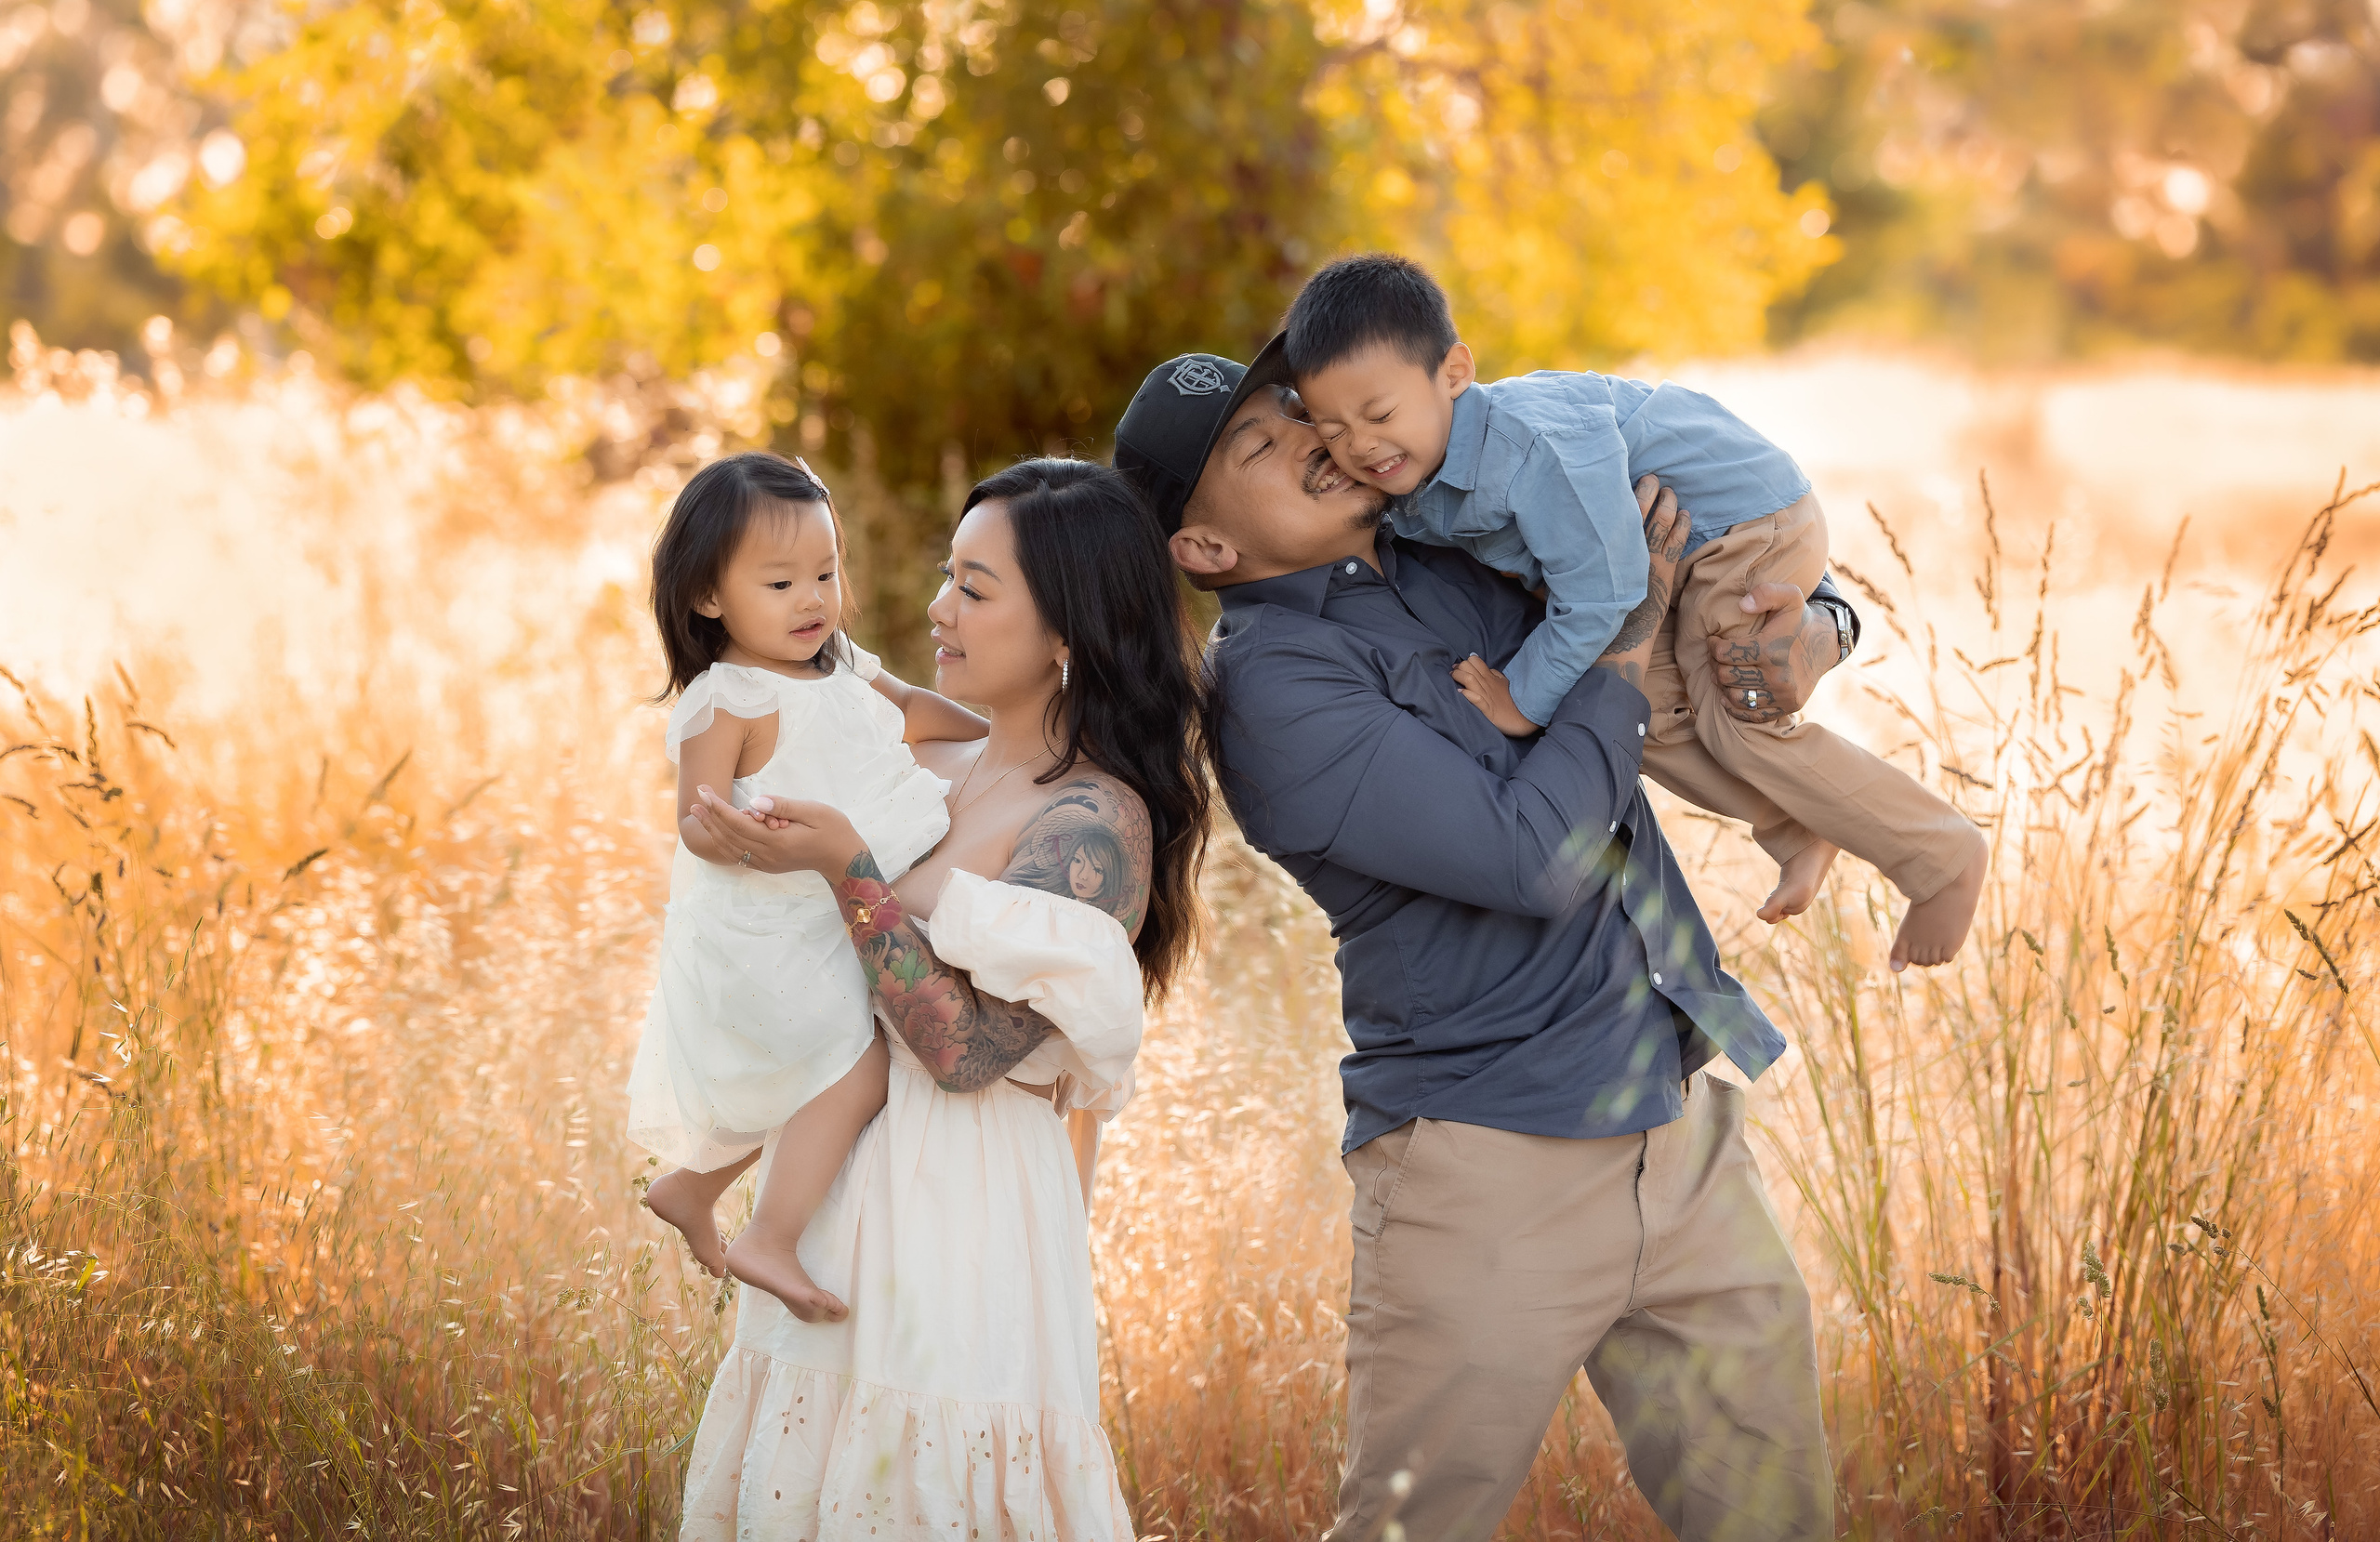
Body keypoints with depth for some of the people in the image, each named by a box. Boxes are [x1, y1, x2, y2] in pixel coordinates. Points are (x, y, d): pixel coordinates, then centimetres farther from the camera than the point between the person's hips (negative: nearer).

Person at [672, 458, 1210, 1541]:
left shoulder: (1097, 821, -13)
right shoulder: (933, 772, 10)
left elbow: (967, 1050, -20)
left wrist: (846, 869, -22)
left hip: (963, 1206, -8)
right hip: (840, 1186, 8)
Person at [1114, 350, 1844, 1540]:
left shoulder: (1460, 560, 11)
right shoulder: (1273, 690, -12)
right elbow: (1535, 859, -21)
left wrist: (1804, 623, 0)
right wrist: (1628, 645, -10)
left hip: (1684, 1133, 7)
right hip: (1493, 1171, -7)